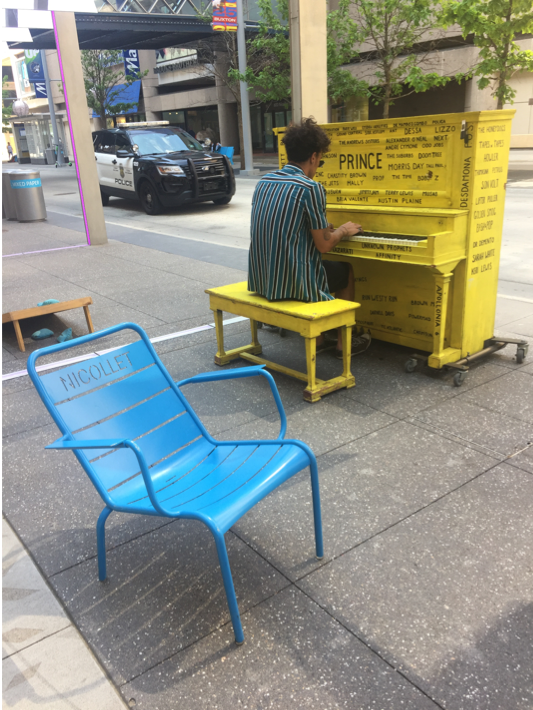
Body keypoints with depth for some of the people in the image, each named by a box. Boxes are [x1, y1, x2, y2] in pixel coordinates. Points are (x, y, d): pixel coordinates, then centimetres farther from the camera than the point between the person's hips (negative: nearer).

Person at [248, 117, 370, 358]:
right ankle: (344, 343, 30)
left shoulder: (264, 182, 7)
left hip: (260, 279, 7)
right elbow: (323, 245, -11)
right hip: (292, 284, -7)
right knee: (346, 271, 23)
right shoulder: (311, 188, -14)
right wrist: (343, 230, 10)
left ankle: (317, 339, 36)